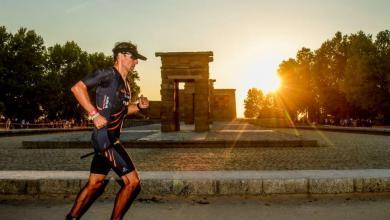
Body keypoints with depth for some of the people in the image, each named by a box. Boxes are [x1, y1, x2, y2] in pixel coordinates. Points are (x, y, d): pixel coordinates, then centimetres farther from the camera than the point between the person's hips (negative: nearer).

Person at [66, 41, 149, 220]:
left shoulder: (125, 83, 17)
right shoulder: (108, 73, -10)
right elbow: (77, 88, -17)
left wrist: (139, 106, 8)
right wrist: (95, 114, -22)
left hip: (110, 138, 9)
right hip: (105, 137, -9)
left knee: (94, 183, 16)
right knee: (132, 181, -7)